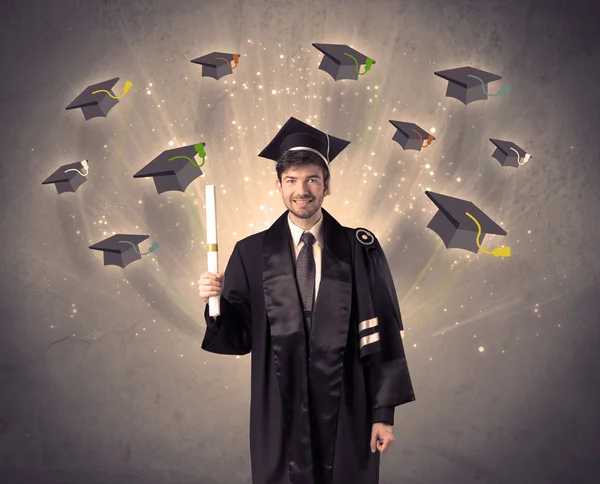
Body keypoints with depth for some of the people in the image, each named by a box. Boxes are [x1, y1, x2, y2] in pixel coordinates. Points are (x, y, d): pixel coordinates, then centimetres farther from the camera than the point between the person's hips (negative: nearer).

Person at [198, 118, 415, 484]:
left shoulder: (360, 250, -3)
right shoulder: (252, 254, -1)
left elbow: (382, 334, -4)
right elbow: (239, 337, 0)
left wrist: (384, 412, -5)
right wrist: (216, 302, -19)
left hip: (346, 414, 0)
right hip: (278, 413, 1)